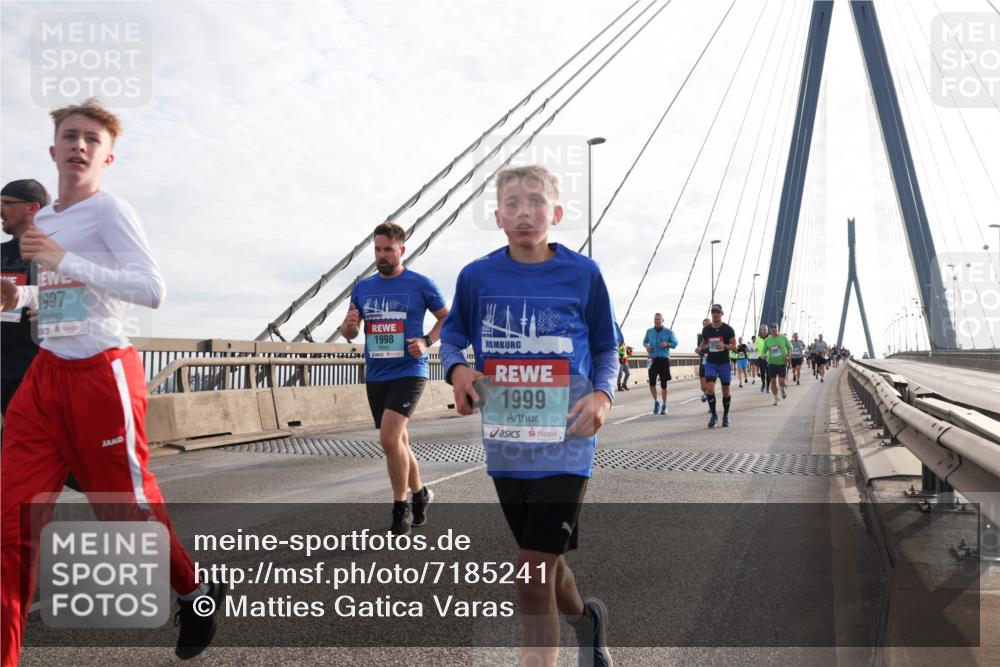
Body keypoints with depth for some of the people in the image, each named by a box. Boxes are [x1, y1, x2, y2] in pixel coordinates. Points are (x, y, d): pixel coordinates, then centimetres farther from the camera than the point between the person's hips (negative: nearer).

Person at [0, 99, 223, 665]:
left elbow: (153, 291, -21)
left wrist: (63, 261, -22)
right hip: (46, 376, 7)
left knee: (129, 508, 4)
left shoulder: (110, 210, -9)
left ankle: (199, 592, 31)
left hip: (103, 375, -7)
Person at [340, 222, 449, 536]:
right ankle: (419, 494, 36)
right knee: (398, 441, 15)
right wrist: (349, 324, -10)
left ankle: (401, 507, -2)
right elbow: (349, 333, 14)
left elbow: (447, 318, 5)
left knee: (389, 438, -19)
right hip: (375, 376, 6)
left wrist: (426, 342, -11)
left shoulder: (421, 284, -4)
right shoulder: (362, 288, 9)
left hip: (409, 372, -6)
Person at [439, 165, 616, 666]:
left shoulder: (583, 275, -5)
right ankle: (585, 619, 51)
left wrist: (602, 393, -13)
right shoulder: (477, 276, -2)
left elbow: (607, 349, 5)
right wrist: (456, 369, -11)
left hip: (564, 442, -3)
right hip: (505, 443, 4)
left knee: (534, 573, -8)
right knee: (544, 563, 20)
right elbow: (450, 338, 10)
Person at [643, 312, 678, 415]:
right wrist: (646, 346, 0)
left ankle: (664, 405, 17)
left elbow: (675, 343, 5)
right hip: (653, 359, 1)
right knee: (652, 382, -12)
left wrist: (667, 344, -15)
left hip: (664, 360, -1)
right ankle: (656, 402, 10)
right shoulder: (649, 331, 10)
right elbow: (644, 341, 23)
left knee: (663, 384, 2)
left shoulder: (668, 332, 4)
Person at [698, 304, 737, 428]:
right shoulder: (706, 330, 3)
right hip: (710, 362, 1)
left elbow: (734, 346, -3)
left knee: (725, 390, 7)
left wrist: (725, 346, -23)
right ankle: (714, 415, -2)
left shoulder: (728, 329, -5)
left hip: (724, 363, -1)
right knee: (710, 388, -14)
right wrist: (702, 348, -1)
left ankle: (725, 416, 23)